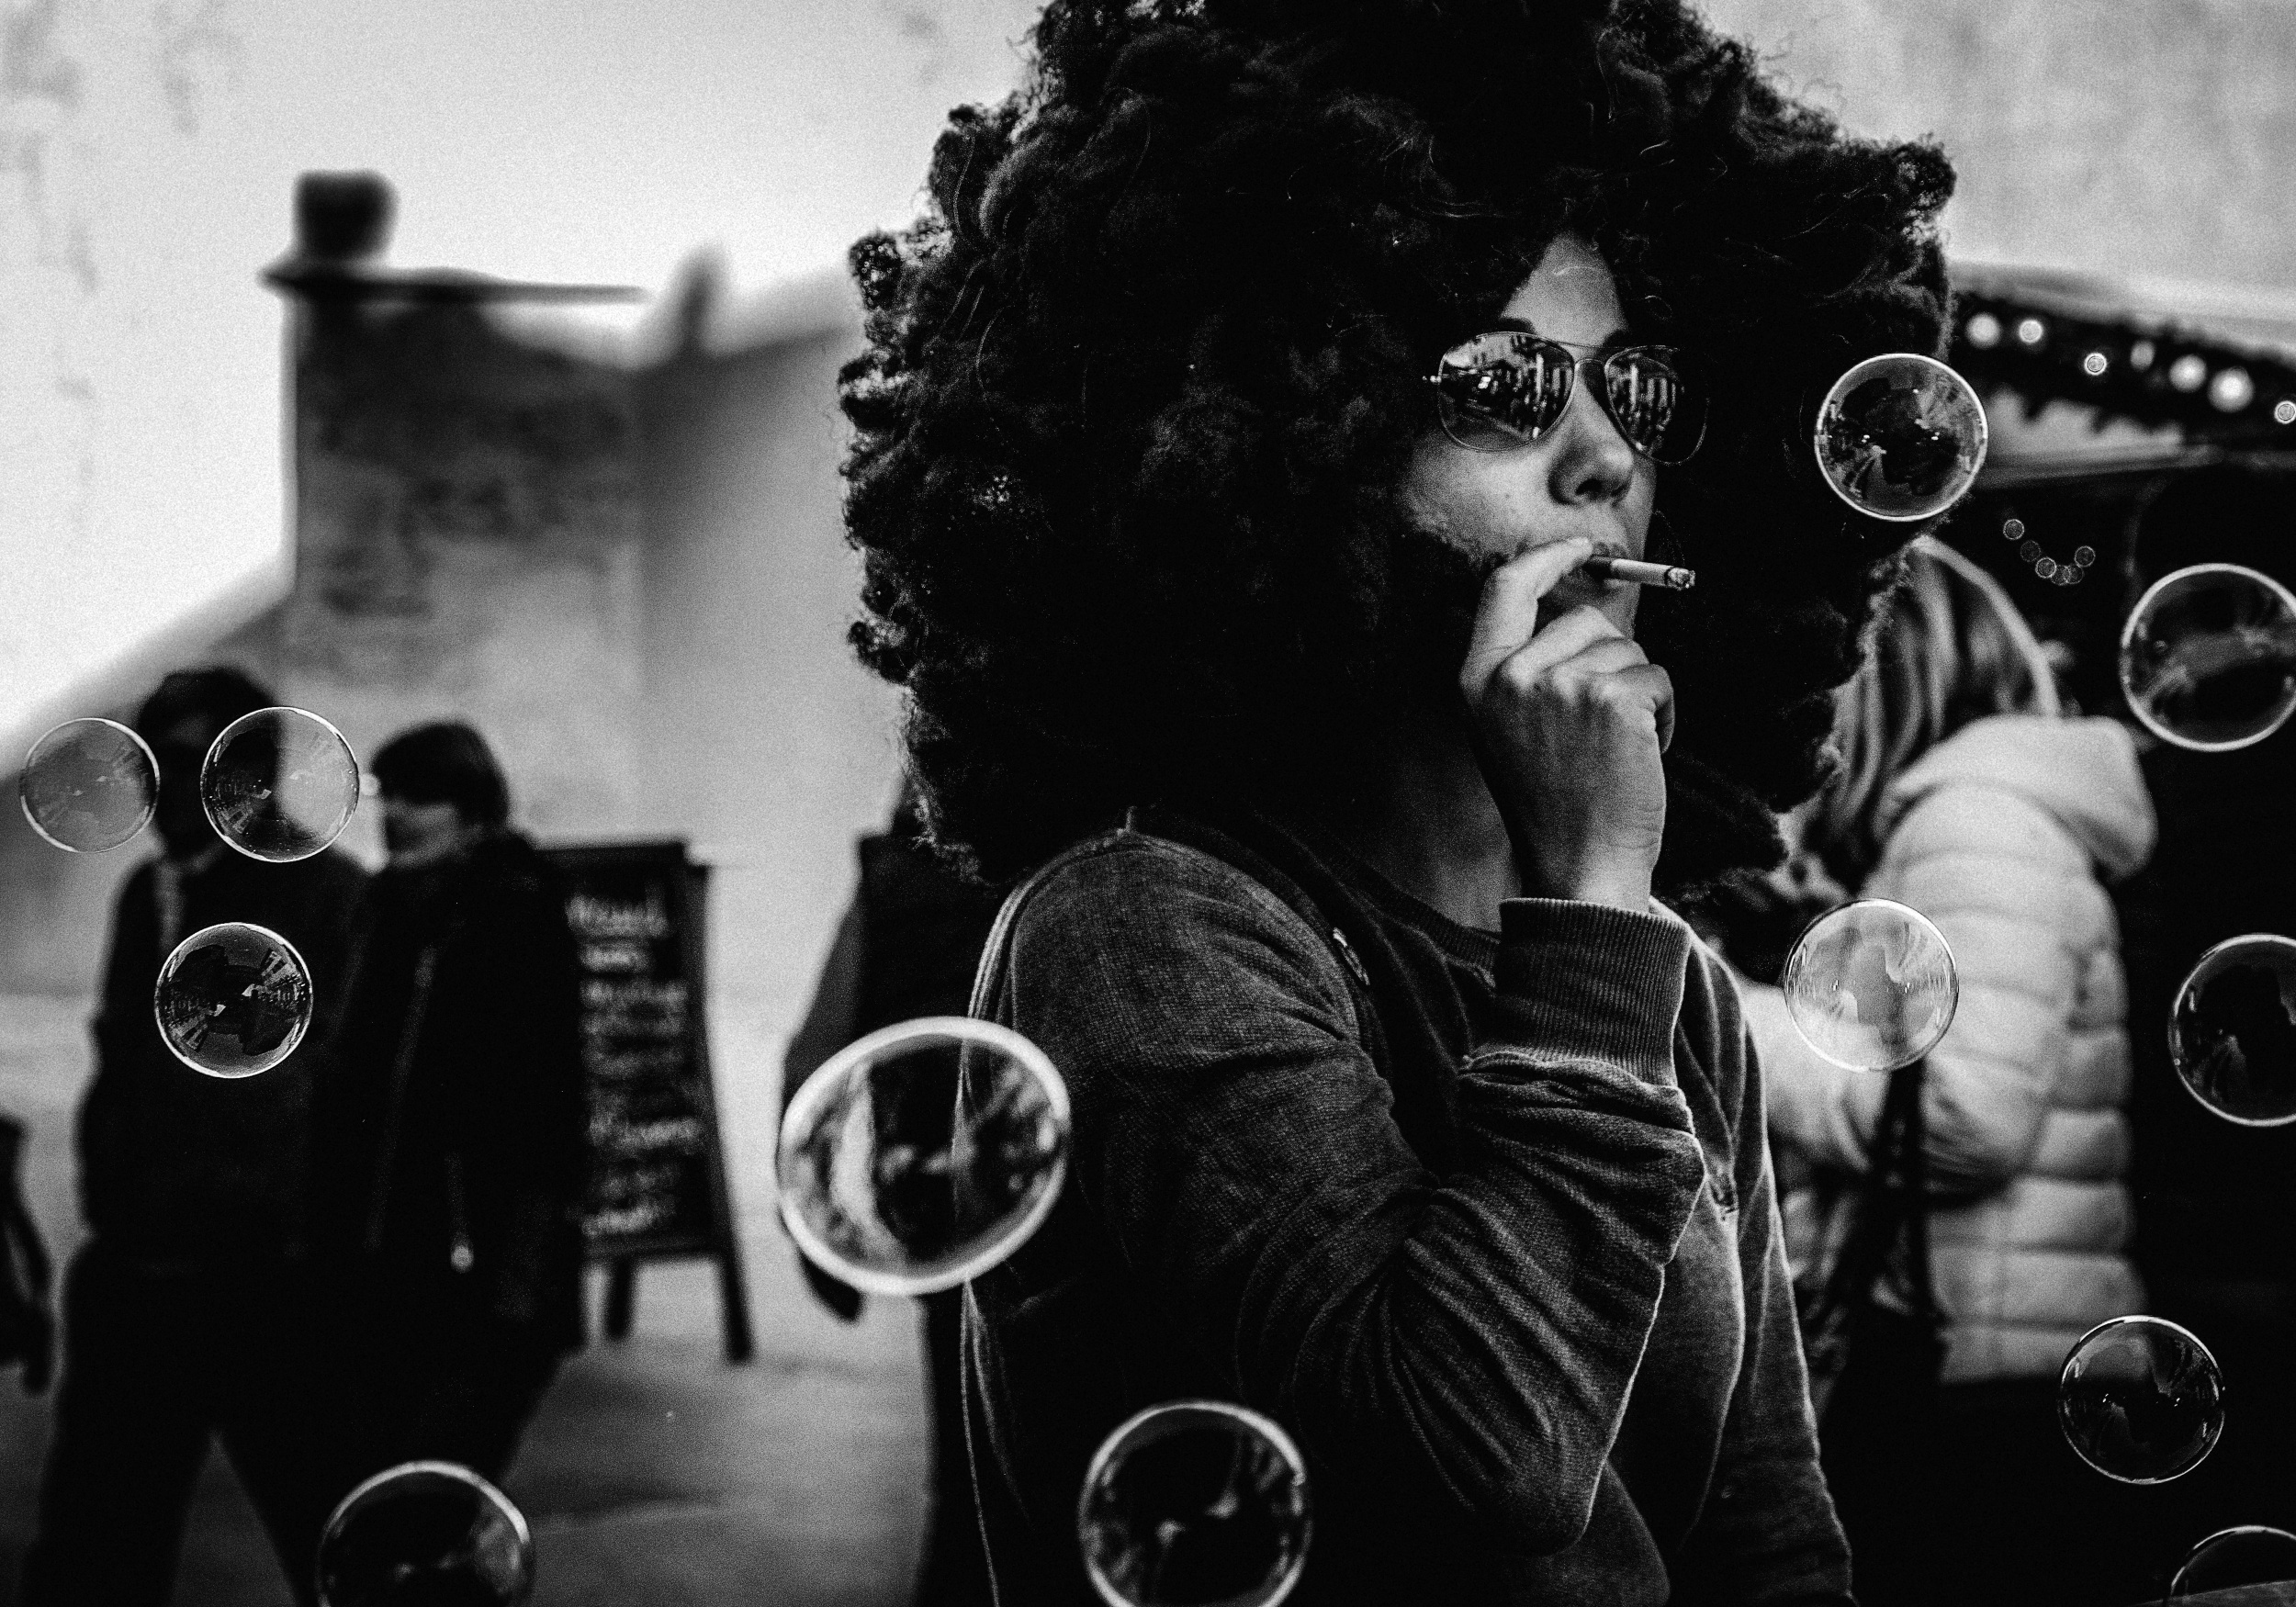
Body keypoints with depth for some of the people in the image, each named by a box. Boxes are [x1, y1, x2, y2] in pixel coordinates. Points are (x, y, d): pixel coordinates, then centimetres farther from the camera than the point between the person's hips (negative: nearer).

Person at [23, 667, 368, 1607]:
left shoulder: (326, 894, -6)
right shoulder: (147, 895, 14)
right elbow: (122, 1067, 17)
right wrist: (109, 1209, 11)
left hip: (271, 1281, -6)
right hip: (137, 1272, 7)